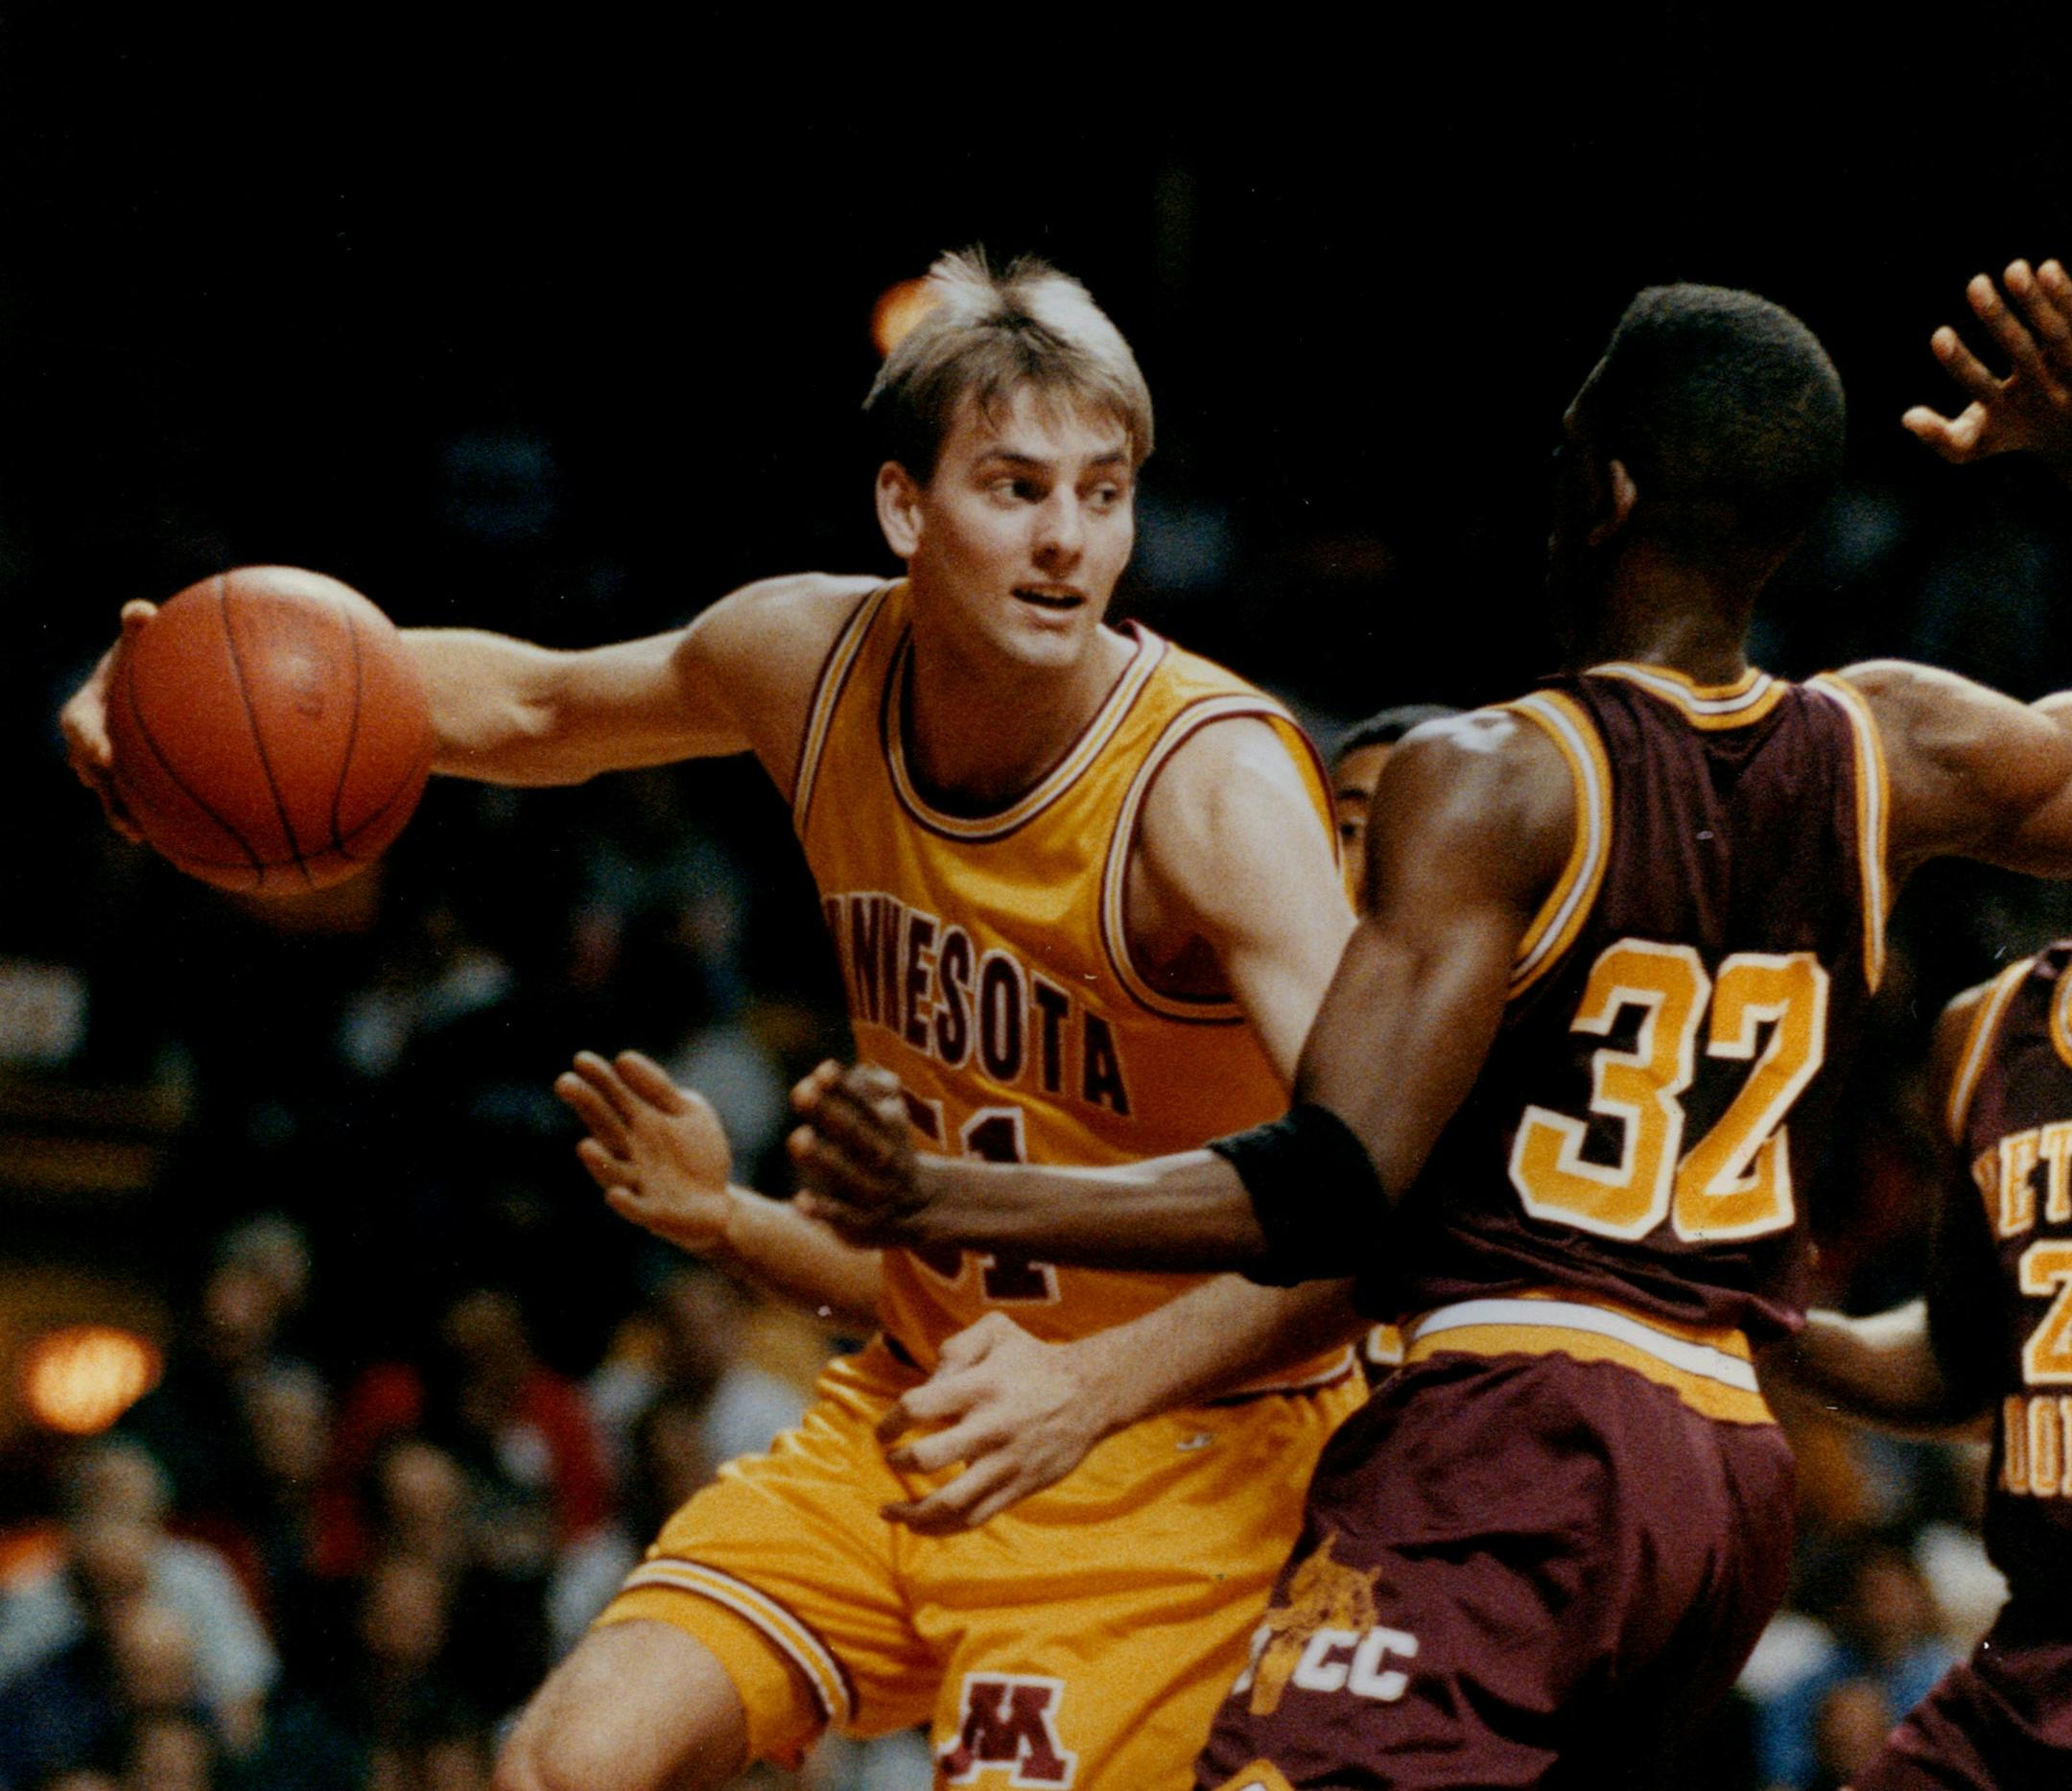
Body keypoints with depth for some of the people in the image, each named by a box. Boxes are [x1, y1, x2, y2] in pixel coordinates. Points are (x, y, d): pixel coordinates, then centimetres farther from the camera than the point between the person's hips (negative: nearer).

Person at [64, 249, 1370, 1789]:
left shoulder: (1213, 784, -25)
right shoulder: (812, 662, -5)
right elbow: (540, 706, 18)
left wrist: (1093, 1389, -49)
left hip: (1179, 1443, -6)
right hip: (917, 1409, 6)